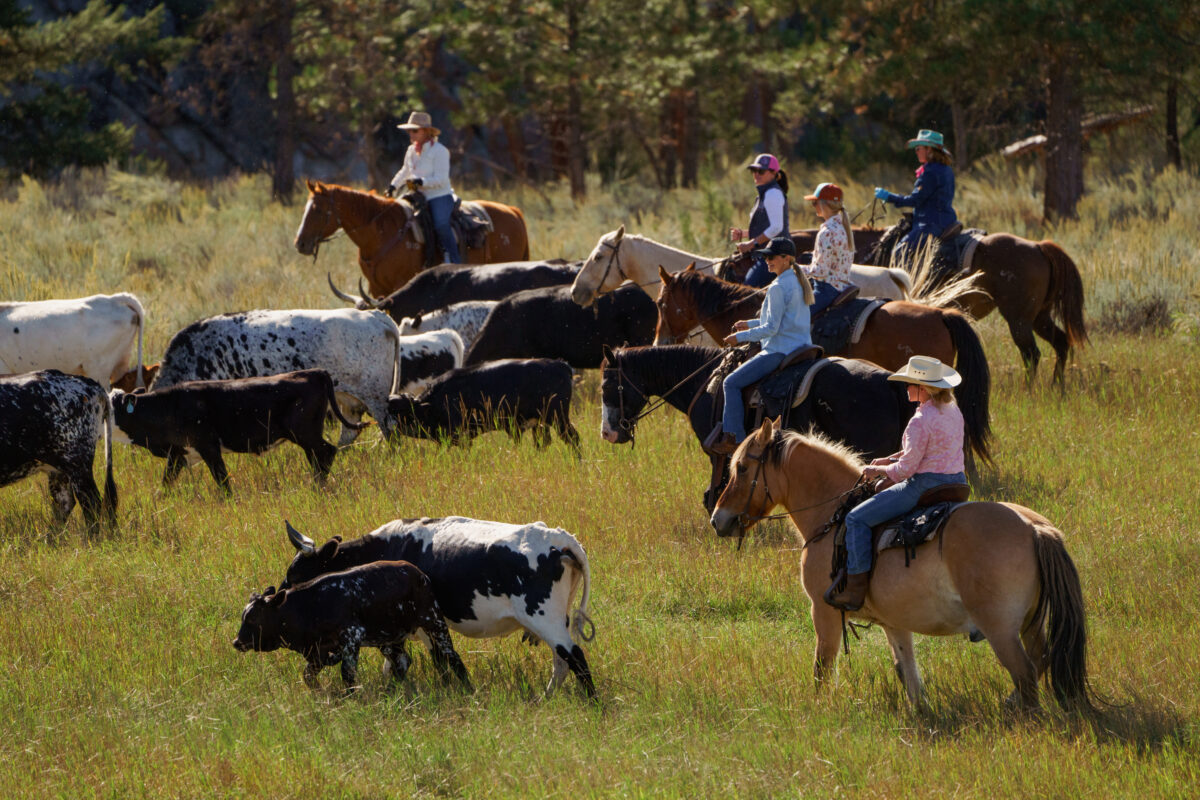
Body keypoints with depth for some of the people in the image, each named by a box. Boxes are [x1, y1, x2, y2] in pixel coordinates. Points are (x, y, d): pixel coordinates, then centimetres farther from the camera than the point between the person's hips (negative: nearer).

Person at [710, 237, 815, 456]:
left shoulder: (779, 288, -18)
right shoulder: (798, 282, 13)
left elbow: (771, 328, -20)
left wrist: (740, 337, -11)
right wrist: (750, 324, 22)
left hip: (780, 351, -11)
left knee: (732, 382, -7)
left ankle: (733, 438, -10)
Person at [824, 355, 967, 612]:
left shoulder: (920, 421, -20)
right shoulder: (953, 412, 8)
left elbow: (906, 469, -18)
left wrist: (877, 470, 1)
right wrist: (889, 459, 17)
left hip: (925, 486, -10)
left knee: (857, 519, -5)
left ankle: (856, 591, -7)